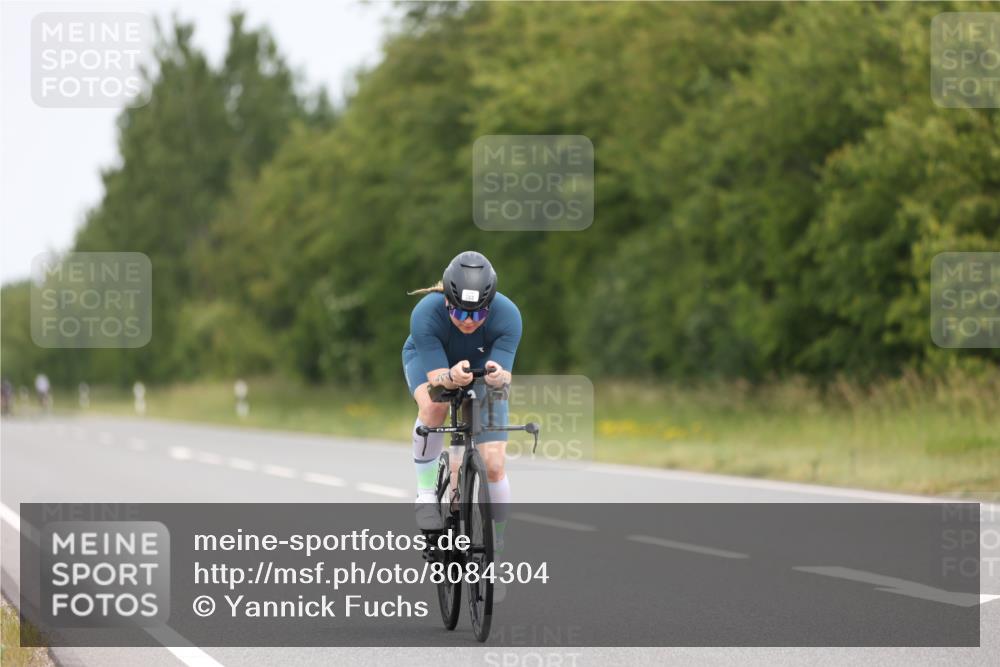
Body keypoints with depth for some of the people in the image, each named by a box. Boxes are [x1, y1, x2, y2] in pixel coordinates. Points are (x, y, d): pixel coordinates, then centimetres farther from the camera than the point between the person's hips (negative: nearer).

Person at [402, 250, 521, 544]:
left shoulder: (507, 316, -35)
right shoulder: (425, 314, -37)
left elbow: (505, 377, -38)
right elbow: (436, 378, -38)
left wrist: (498, 376, -62)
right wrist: (451, 377, -61)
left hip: (483, 366, 1)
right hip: (429, 360, -1)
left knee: (493, 465, -11)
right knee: (434, 406, -38)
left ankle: (496, 547, 9)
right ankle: (426, 493, -19)